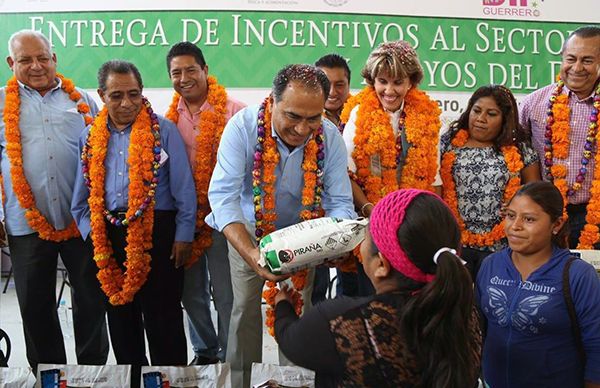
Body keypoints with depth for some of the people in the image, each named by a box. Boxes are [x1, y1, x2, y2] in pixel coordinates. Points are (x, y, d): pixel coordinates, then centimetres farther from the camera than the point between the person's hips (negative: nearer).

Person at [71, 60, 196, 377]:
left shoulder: (162, 130, -3)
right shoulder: (91, 137, 10)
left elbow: (183, 188, -4)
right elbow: (82, 197, 15)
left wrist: (184, 234, -7)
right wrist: (91, 231, 3)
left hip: (156, 232, -4)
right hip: (108, 237, 5)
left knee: (163, 314, 2)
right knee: (120, 314, 15)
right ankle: (129, 374, 30)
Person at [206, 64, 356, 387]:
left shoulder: (330, 137, -22)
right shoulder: (243, 126, -29)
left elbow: (340, 202, -18)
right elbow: (223, 195, -35)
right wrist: (250, 254, -49)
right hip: (248, 230, -1)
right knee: (245, 308, 4)